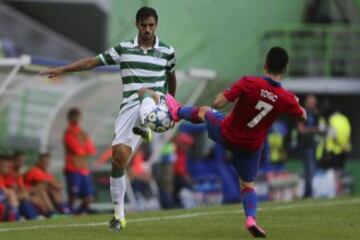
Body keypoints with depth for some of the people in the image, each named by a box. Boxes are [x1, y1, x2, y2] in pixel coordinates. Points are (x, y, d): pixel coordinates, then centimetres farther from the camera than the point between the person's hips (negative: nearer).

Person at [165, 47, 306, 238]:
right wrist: (297, 103, 22)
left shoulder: (249, 84, -26)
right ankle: (251, 218, -3)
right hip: (251, 147, 1)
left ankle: (177, 111, 53)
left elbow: (218, 103, -24)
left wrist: (226, 93, -3)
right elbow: (302, 116, 1)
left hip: (225, 134, -1)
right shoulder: (287, 98, -19)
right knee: (248, 185, 19)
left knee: (204, 111, 29)